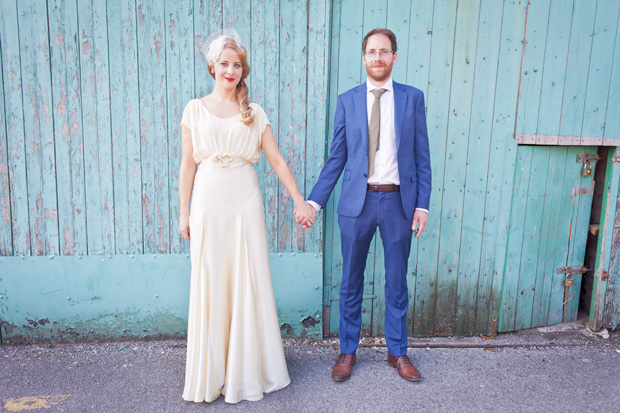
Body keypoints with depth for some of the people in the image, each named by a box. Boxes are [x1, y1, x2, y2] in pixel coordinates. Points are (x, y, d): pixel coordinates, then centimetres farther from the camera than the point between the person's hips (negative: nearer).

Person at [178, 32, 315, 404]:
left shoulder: (254, 112, 8)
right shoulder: (196, 109, 7)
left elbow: (277, 160, 6)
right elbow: (188, 164, 7)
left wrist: (300, 201, 1)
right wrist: (184, 212, 5)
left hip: (245, 204, 0)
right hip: (208, 204, 0)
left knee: (248, 283, 5)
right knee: (209, 285, 5)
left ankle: (247, 368, 24)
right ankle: (211, 372, 23)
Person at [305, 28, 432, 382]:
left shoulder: (413, 98, 5)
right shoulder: (347, 101, 5)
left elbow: (421, 156, 4)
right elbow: (337, 157, 6)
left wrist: (423, 204, -3)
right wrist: (315, 200, 0)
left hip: (398, 201, 0)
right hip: (357, 201, 0)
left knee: (397, 282, 12)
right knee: (351, 281, 9)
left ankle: (398, 352, 30)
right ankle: (348, 351, 27)